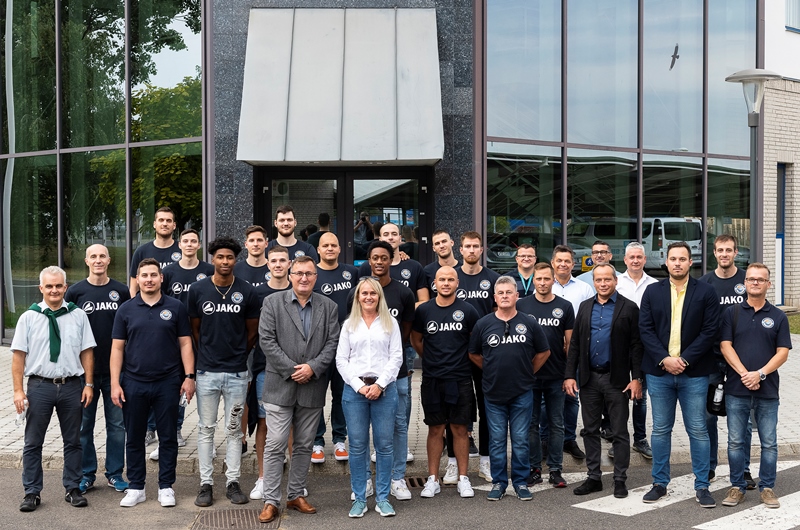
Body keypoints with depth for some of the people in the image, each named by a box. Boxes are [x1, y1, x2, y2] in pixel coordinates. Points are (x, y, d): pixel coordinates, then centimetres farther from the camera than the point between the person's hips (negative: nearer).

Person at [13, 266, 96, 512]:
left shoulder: (78, 315, 3)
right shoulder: (28, 317, 0)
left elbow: (86, 352, 5)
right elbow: (18, 356, -1)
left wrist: (88, 384, 0)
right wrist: (18, 390, -6)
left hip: (71, 386, 1)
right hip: (39, 386, -1)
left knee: (73, 441, 10)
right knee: (33, 443, 7)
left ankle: (73, 489, 22)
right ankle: (32, 492, 18)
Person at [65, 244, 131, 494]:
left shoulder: (121, 291, 3)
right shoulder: (76, 291, 1)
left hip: (115, 369, 1)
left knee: (117, 424, 7)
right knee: (84, 424, 8)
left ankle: (115, 473, 18)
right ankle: (87, 474, 19)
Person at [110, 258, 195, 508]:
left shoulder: (176, 307, 2)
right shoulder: (126, 309, 4)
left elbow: (185, 344, 3)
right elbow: (117, 348, 4)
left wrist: (189, 376, -5)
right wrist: (115, 383, -3)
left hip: (168, 383, -1)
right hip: (133, 384, 1)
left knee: (168, 437, 6)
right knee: (134, 438, 9)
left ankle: (166, 487, 17)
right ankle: (136, 487, 21)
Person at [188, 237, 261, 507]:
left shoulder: (247, 291, -1)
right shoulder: (198, 289, 1)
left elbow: (252, 331, 8)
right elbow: (195, 328, 9)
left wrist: (237, 353, 11)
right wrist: (207, 354, 10)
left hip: (237, 372, 0)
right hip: (207, 371, 0)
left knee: (233, 429, 8)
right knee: (206, 429, 6)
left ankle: (233, 482, 16)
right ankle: (206, 483, 14)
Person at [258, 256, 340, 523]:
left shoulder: (329, 307, 8)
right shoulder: (272, 303, 1)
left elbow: (333, 343, 2)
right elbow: (267, 340, -6)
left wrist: (312, 368, -11)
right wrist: (291, 370, -12)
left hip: (313, 388, 3)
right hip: (280, 386, -3)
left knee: (304, 446, 11)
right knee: (275, 445, -3)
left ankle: (296, 495, 23)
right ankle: (271, 501, 4)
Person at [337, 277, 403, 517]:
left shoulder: (390, 323, 9)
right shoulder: (349, 325, 11)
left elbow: (396, 358, 2)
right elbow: (341, 360, 5)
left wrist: (379, 385, -9)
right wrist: (359, 386, -7)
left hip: (384, 388, 0)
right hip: (354, 389, 1)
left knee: (384, 445, 1)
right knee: (357, 446, 2)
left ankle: (382, 498, 10)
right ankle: (359, 499, 10)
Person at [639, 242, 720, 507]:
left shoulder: (706, 292, 0)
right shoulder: (653, 291, 6)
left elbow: (709, 331, -5)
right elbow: (645, 329, 0)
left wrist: (684, 360, -13)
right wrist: (664, 359, -12)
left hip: (694, 373, -2)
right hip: (659, 370, 2)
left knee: (698, 430, 3)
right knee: (660, 429, 9)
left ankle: (702, 486, 13)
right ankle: (660, 483, 19)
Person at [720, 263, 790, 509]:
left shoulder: (778, 317, 6)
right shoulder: (731, 313, 6)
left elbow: (783, 353, 0)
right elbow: (726, 346, -1)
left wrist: (760, 374, -13)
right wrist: (744, 373, -13)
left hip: (767, 390, 0)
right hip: (736, 390, 0)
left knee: (769, 442, 6)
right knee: (736, 441, 5)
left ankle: (767, 487, 18)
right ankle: (737, 487, 16)